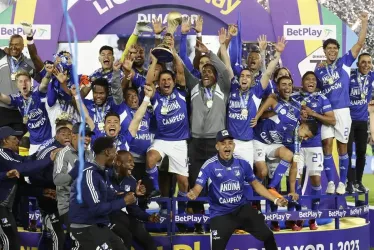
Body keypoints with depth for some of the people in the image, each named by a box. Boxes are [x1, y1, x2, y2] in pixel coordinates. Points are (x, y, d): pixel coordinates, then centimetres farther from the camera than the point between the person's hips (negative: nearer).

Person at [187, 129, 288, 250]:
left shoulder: (242, 163, 0)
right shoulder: (209, 165, -10)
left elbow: (255, 184, 12)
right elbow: (198, 187, -16)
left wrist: (275, 199, 6)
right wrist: (193, 193, -41)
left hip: (242, 209, 3)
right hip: (220, 214, -3)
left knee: (268, 236, -5)